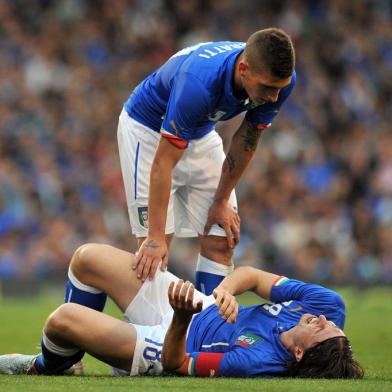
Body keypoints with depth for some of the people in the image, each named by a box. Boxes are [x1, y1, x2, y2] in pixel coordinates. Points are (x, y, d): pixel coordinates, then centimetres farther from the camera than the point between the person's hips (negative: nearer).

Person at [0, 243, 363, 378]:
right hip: (202, 307, 7)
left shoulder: (258, 363, -40)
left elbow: (175, 362, -29)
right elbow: (254, 276, -9)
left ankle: (42, 367, 22)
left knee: (61, 320, -17)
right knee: (87, 258, 8)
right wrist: (225, 289, -30)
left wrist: (182, 317, -46)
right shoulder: (329, 305, -22)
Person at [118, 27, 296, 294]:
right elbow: (164, 162, -36)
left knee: (222, 240, -2)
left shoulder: (279, 79, -25)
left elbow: (246, 142, -8)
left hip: (202, 135, 6)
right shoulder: (197, 83, -42)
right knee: (155, 249, -14)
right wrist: (155, 237, -36)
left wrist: (222, 201, -2)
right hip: (148, 129, -6)